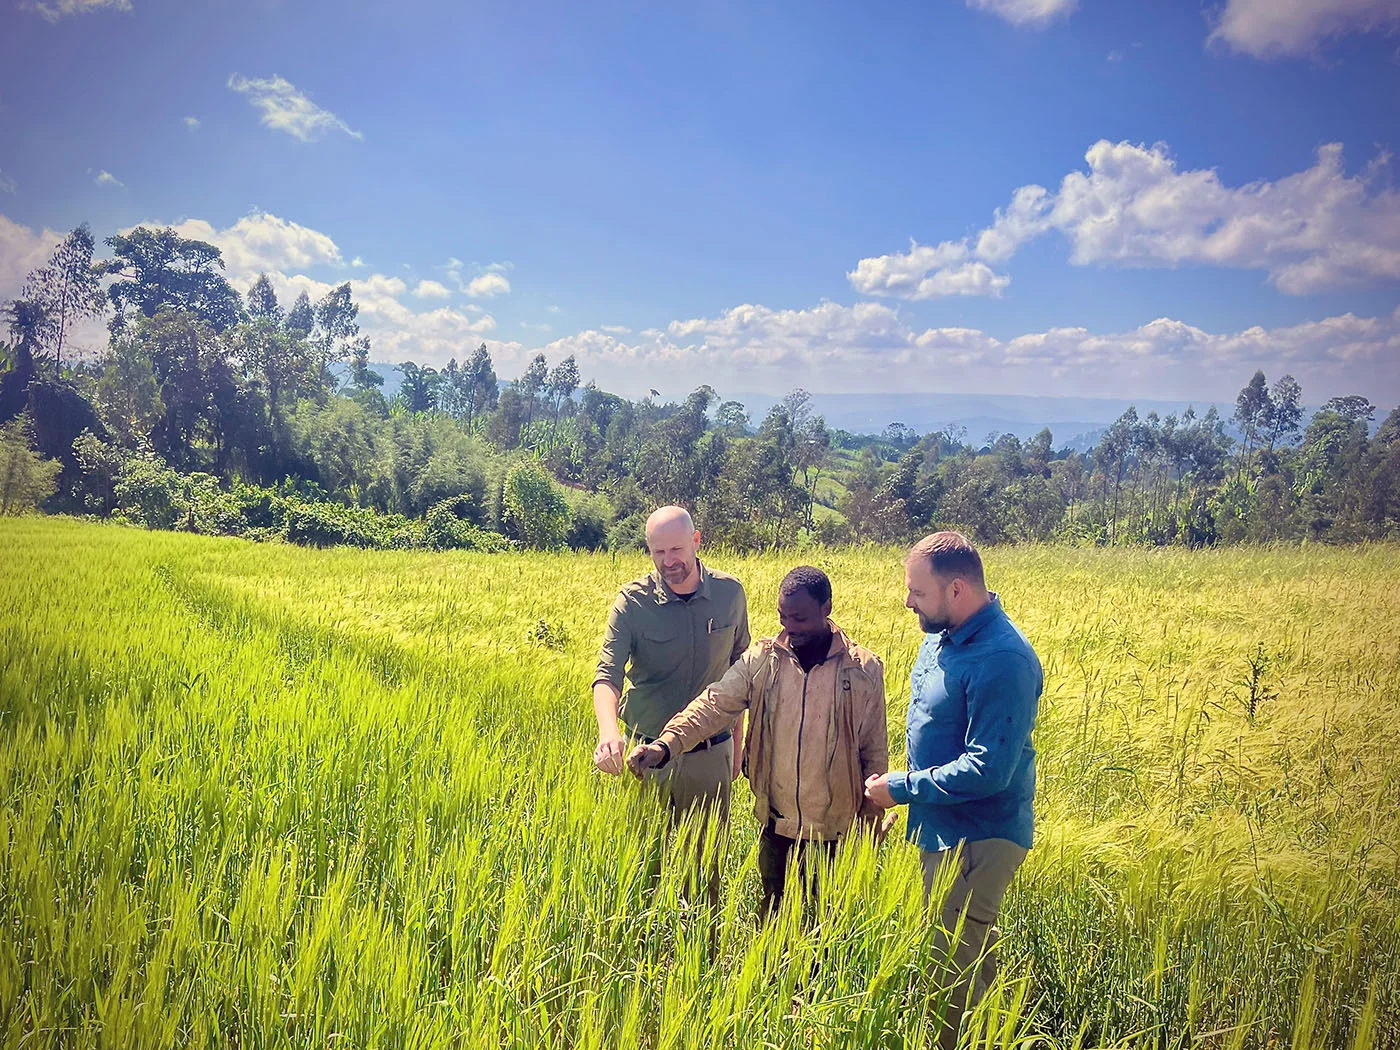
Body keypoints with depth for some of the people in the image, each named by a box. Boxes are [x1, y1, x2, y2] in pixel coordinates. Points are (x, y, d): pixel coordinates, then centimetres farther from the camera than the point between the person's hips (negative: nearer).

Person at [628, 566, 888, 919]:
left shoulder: (864, 670, -8)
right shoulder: (762, 659, -5)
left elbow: (875, 752, -1)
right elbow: (714, 704, -15)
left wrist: (872, 820, 4)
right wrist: (666, 744, -31)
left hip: (833, 828, -2)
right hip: (775, 822, 2)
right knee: (772, 912, 18)